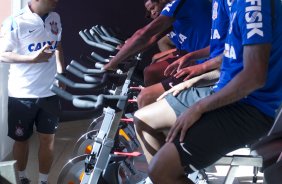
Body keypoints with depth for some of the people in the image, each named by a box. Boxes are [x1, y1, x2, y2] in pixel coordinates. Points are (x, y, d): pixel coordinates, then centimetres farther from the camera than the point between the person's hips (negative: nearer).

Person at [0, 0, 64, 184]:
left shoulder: (55, 18, 2)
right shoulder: (15, 22, -16)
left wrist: (61, 73, 10)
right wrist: (33, 58, -25)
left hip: (50, 92, 4)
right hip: (22, 94, -4)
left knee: (48, 138, 8)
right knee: (22, 139, 13)